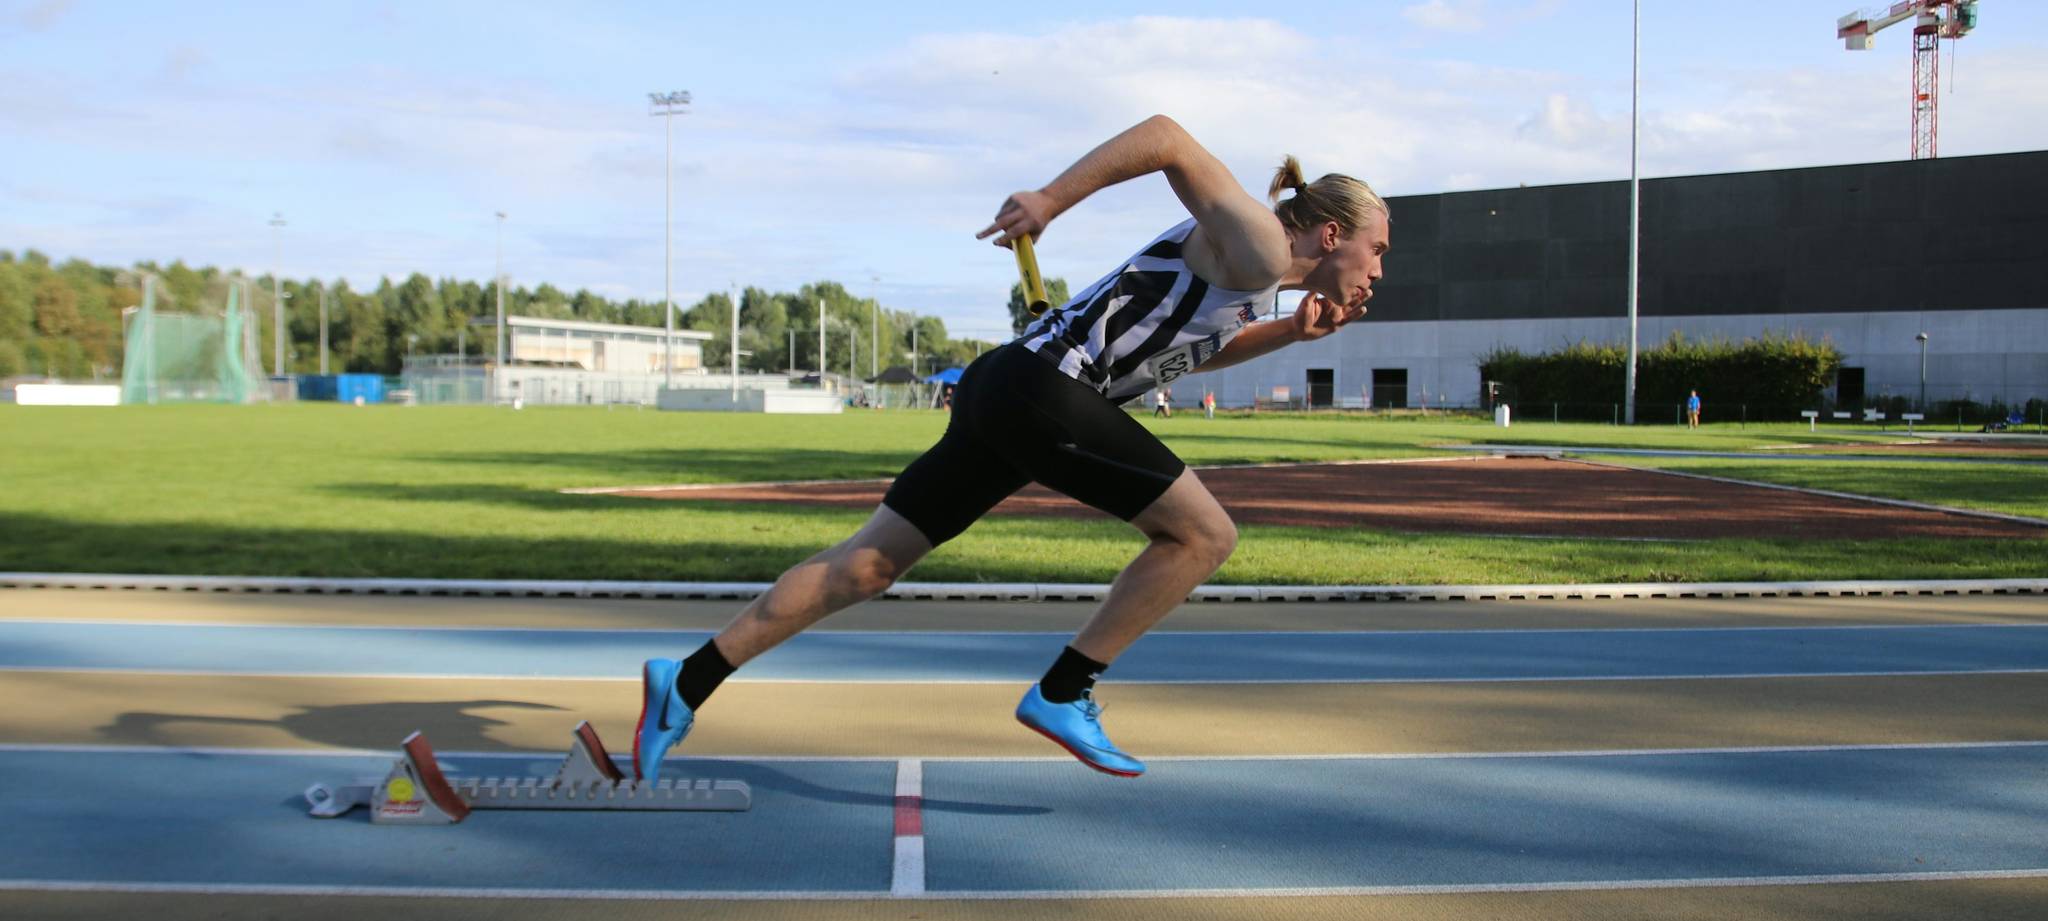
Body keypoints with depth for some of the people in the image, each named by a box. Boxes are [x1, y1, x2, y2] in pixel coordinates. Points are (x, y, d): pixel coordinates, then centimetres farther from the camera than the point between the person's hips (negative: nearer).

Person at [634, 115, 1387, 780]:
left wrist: (1291, 332, 22)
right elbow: (1165, 135, -10)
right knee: (1203, 535, -2)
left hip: (1001, 393, 10)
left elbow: (1189, 349, 38)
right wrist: (1051, 200, -14)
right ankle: (1062, 695, 1)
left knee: (865, 565, 9)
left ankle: (687, 684, 11)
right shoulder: (1258, 248, -5)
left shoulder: (1248, 276, 22)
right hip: (1041, 388, -10)